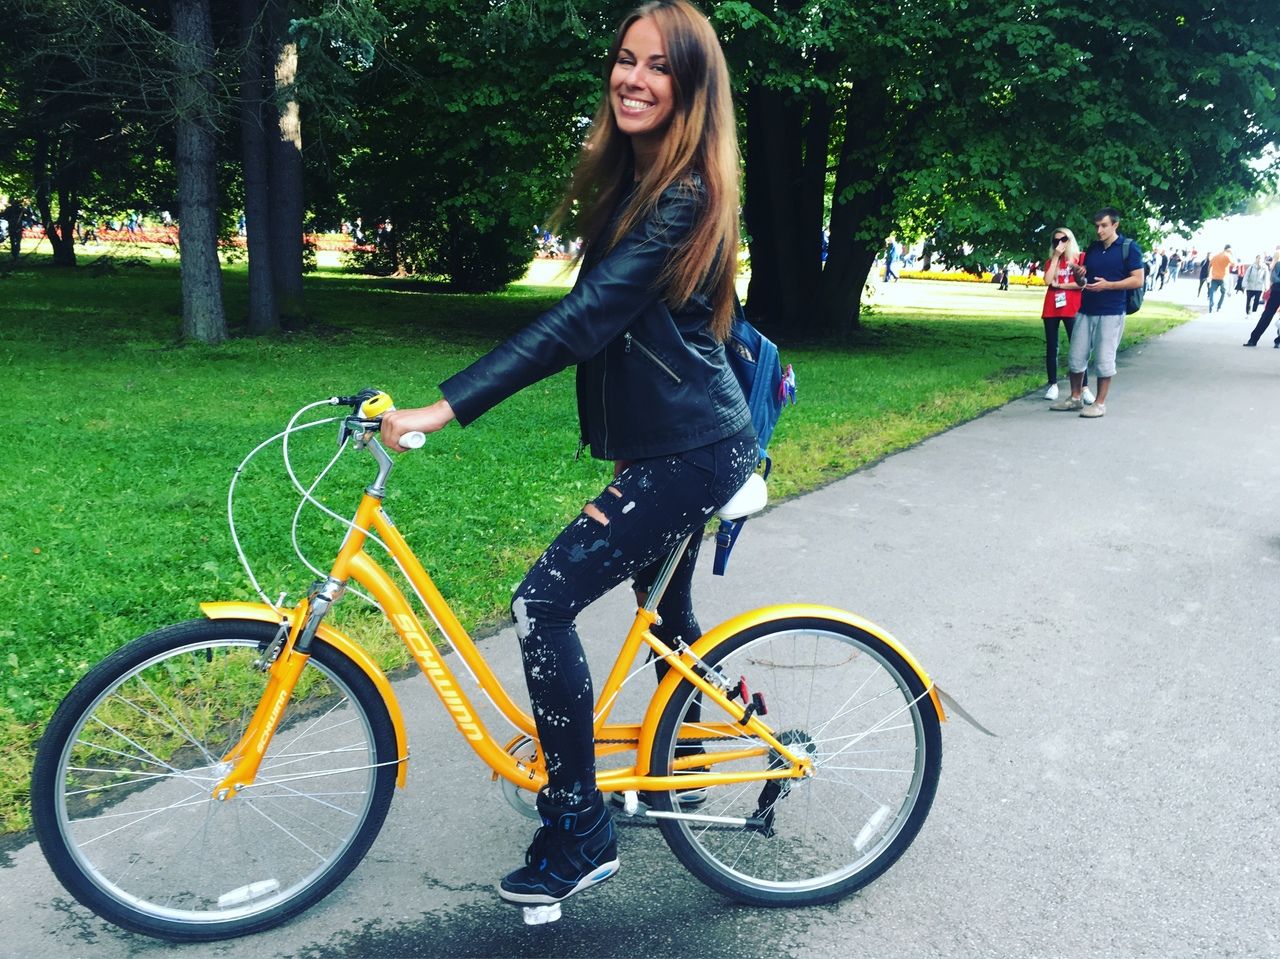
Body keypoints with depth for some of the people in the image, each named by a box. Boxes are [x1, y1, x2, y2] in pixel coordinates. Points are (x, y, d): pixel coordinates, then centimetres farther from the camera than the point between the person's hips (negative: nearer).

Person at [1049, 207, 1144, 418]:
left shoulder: (1129, 247, -5)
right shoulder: (1092, 248, 12)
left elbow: (1138, 280, -10)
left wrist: (1107, 285, -19)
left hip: (1111, 313, -6)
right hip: (1086, 311, 6)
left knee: (1104, 359, -1)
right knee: (1076, 357, 7)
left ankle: (1100, 403, 8)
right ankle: (1075, 398, 21)